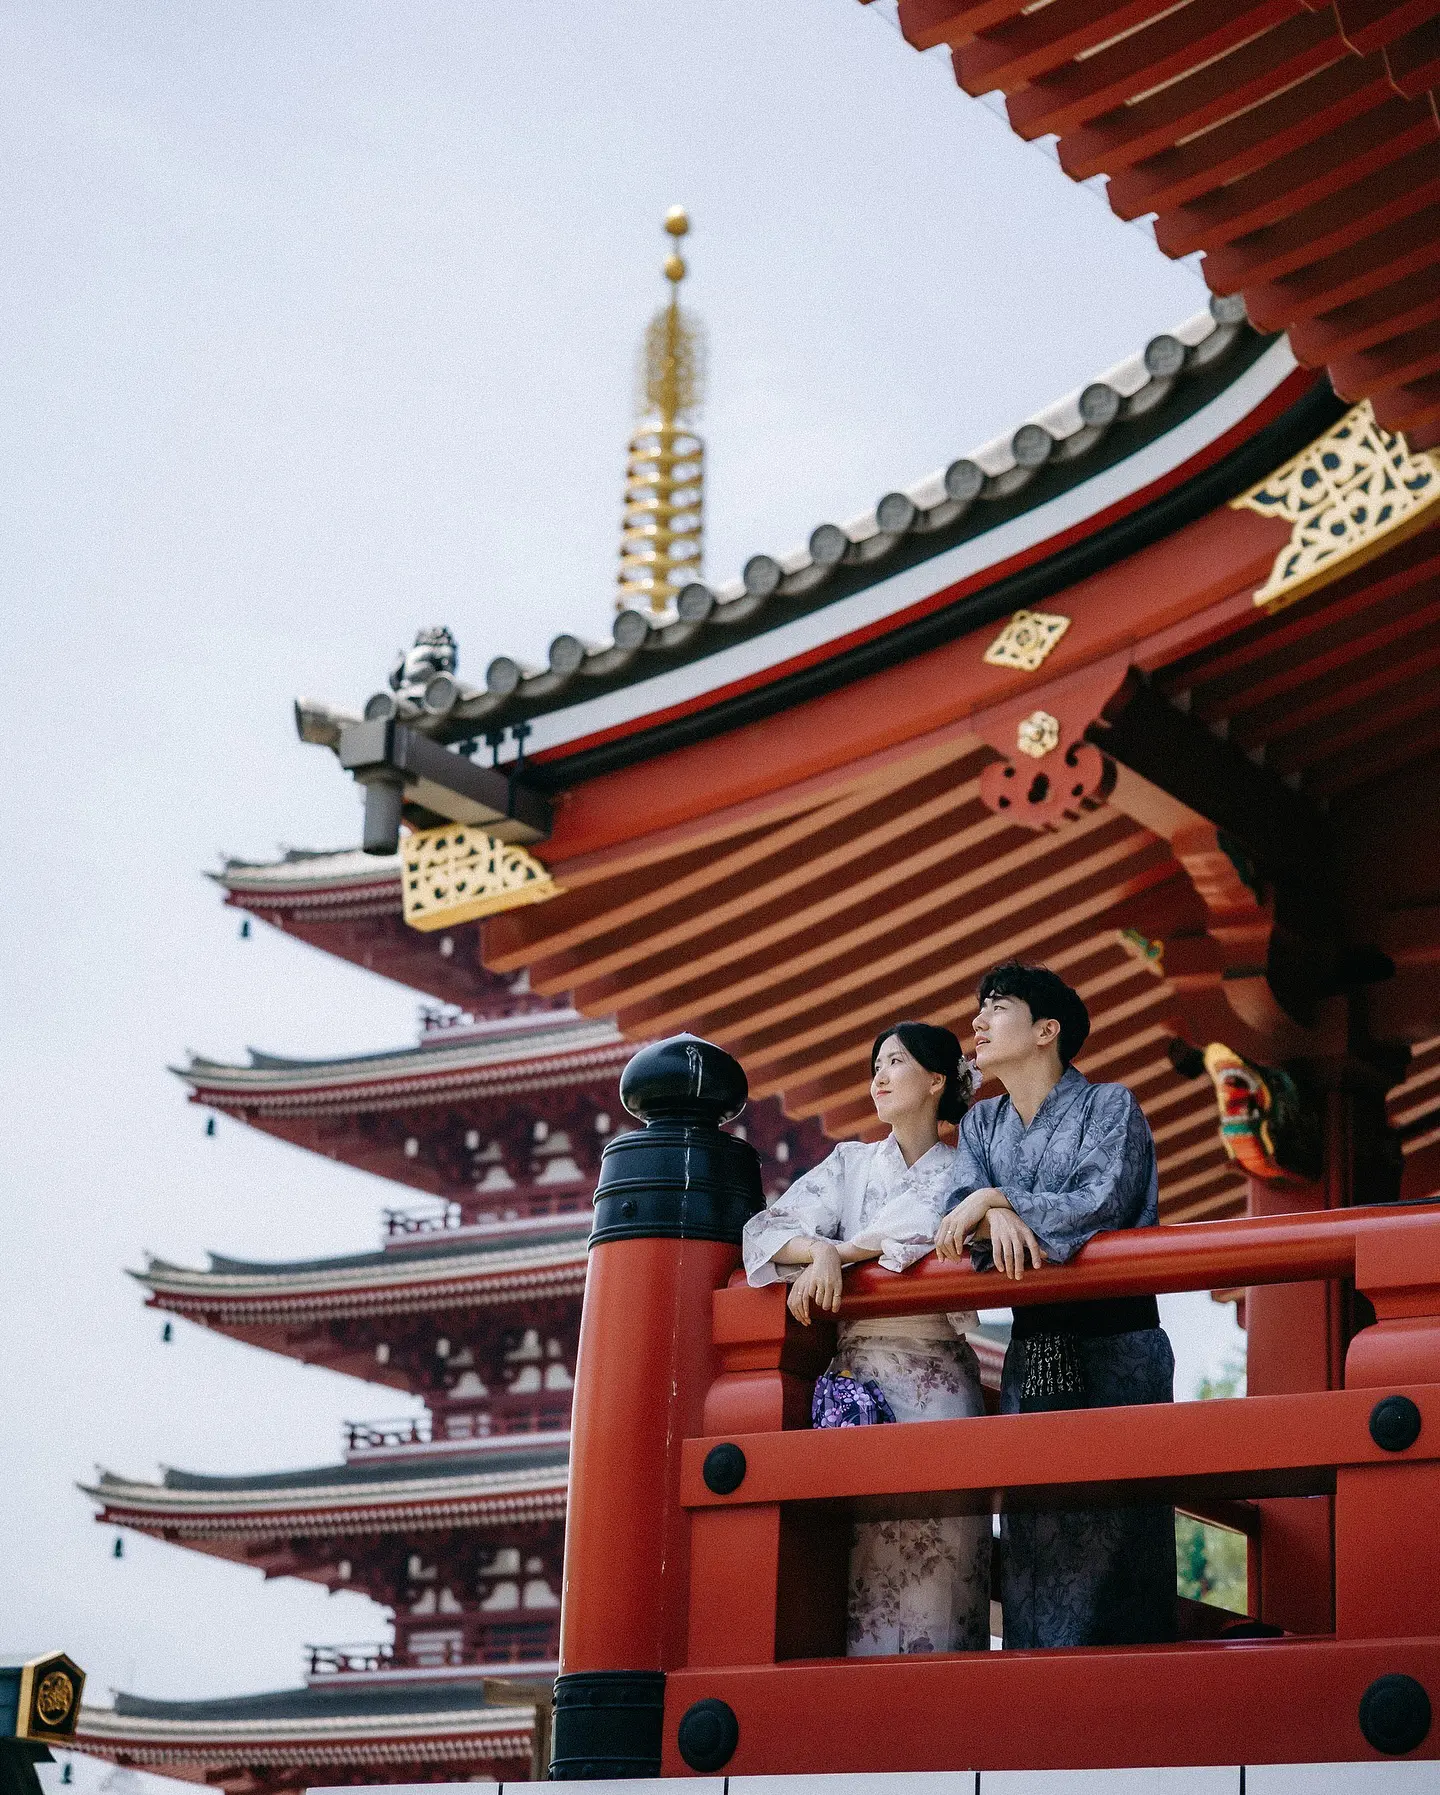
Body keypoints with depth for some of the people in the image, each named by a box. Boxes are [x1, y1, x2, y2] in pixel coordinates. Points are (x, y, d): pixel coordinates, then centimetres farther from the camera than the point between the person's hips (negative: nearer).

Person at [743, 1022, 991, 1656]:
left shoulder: (961, 1175, 9)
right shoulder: (851, 1163, 17)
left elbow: (929, 1233, -11)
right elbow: (770, 1228, 6)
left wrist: (840, 1254, -12)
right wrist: (822, 1251, -13)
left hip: (935, 1382, -2)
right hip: (853, 1377, 2)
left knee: (933, 1547, -10)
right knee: (861, 1550, -6)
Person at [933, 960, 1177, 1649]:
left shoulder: (1110, 1106, 0)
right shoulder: (981, 1124, 15)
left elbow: (1102, 1206, -15)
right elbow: (957, 1221, 2)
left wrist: (995, 1200, -13)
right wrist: (998, 1220, -20)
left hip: (1116, 1350, -5)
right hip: (1031, 1353, 5)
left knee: (1115, 1527, -8)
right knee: (1033, 1530, -1)